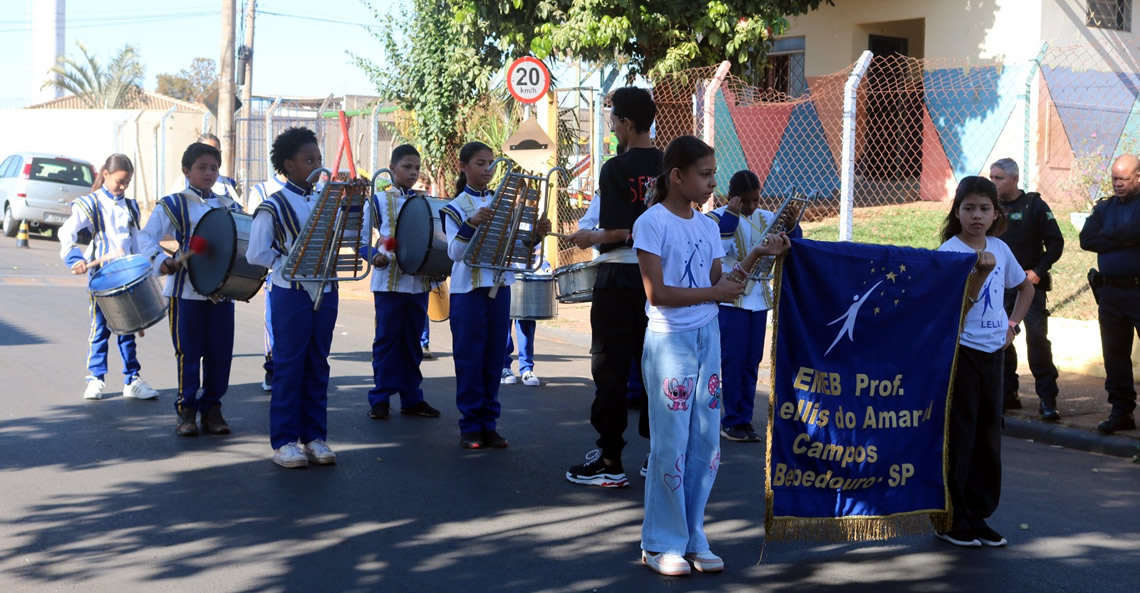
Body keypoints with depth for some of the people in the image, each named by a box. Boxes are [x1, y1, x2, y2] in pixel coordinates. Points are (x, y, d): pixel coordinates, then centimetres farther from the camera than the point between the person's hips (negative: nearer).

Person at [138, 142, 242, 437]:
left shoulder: (229, 206, 14)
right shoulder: (173, 204, 1)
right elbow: (145, 238, -6)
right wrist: (164, 262, -22)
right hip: (186, 289, -4)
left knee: (220, 352, 4)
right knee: (188, 352, -1)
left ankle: (212, 409, 15)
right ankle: (187, 411, 8)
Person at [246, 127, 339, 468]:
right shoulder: (273, 207, -6)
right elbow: (255, 254, -9)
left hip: (324, 293, 6)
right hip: (291, 295, -5)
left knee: (318, 366, 9)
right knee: (289, 366, 0)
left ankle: (314, 436, 17)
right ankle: (284, 441, 6)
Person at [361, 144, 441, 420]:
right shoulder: (377, 201, 0)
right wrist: (375, 256, -19)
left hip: (420, 282, 4)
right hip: (389, 282, -4)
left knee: (413, 341, 10)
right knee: (387, 340, 1)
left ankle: (412, 398, 18)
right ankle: (380, 399, 9)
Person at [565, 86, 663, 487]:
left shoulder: (616, 169, -13)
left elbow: (623, 232, -19)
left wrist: (592, 239, -3)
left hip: (619, 279, -6)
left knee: (611, 369, 0)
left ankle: (610, 463, 2)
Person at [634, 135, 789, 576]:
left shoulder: (708, 226, 10)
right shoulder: (652, 223, -11)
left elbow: (719, 287, 7)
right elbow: (657, 293, -16)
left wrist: (755, 256, -1)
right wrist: (713, 292, -17)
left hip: (708, 338, 7)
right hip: (669, 341, -6)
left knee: (705, 445, 7)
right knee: (671, 445, -2)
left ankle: (692, 539, 18)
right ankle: (661, 544, 10)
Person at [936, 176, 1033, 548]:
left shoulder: (1000, 249, 7)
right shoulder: (949, 252, -10)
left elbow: (1025, 287, 24)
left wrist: (1013, 325, 11)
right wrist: (981, 272, -29)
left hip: (993, 351, 6)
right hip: (959, 351, -6)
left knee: (988, 435, 10)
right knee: (958, 436, -1)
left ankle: (978, 515, 19)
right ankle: (951, 519, 8)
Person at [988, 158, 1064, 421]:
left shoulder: (1034, 206, -3)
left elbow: (1056, 242, -3)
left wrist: (1039, 271, -12)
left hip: (1030, 284, -4)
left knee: (1037, 338, -10)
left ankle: (1047, 399, -5)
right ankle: (1008, 394, 16)